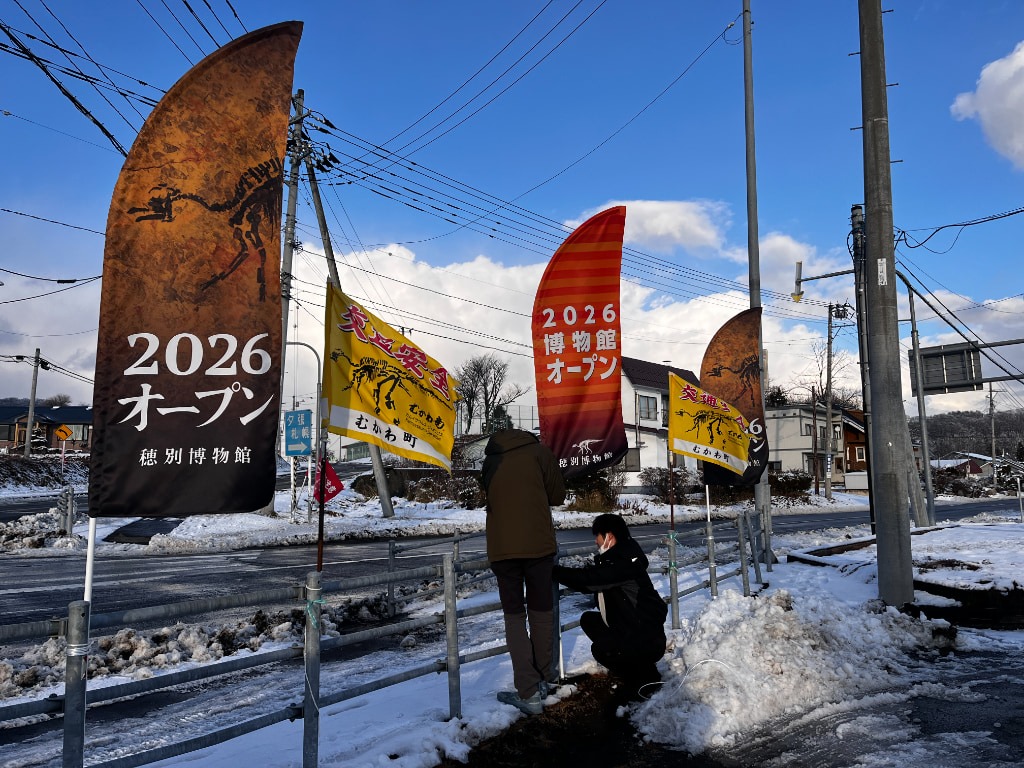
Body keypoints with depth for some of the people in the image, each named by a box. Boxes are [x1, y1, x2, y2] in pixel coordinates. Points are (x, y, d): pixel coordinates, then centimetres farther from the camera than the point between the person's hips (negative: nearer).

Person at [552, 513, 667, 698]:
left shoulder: (623, 564, -25)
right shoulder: (615, 559, 7)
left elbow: (588, 579, -31)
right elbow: (591, 583, 9)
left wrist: (552, 570, -21)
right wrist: (558, 572, -2)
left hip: (649, 641, -11)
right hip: (629, 630, 11)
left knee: (600, 649, -25)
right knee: (588, 620, 9)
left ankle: (646, 675, -2)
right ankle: (632, 664, 14)